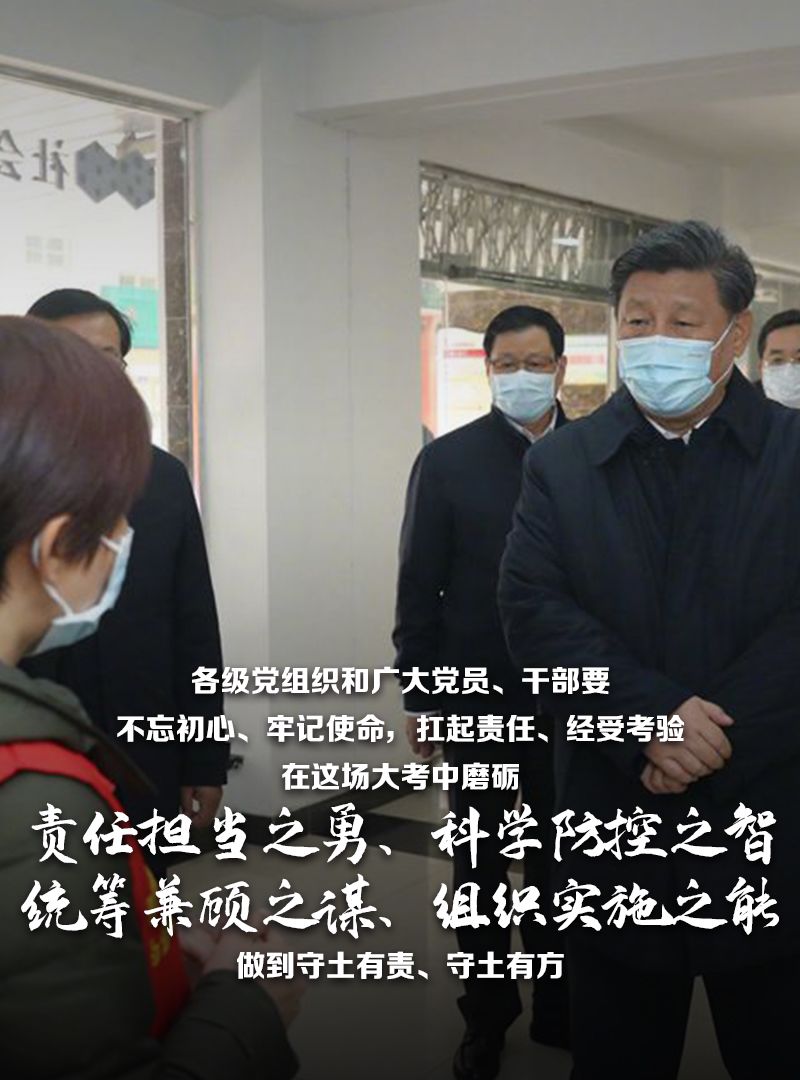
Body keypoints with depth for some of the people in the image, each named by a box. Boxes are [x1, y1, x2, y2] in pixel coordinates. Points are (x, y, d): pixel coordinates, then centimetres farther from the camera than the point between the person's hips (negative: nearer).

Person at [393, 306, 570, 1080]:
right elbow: (419, 588, -2)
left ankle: (561, 1009, 30)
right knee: (481, 868, 12)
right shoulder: (447, 461, -3)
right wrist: (420, 699, -4)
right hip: (477, 697, -1)